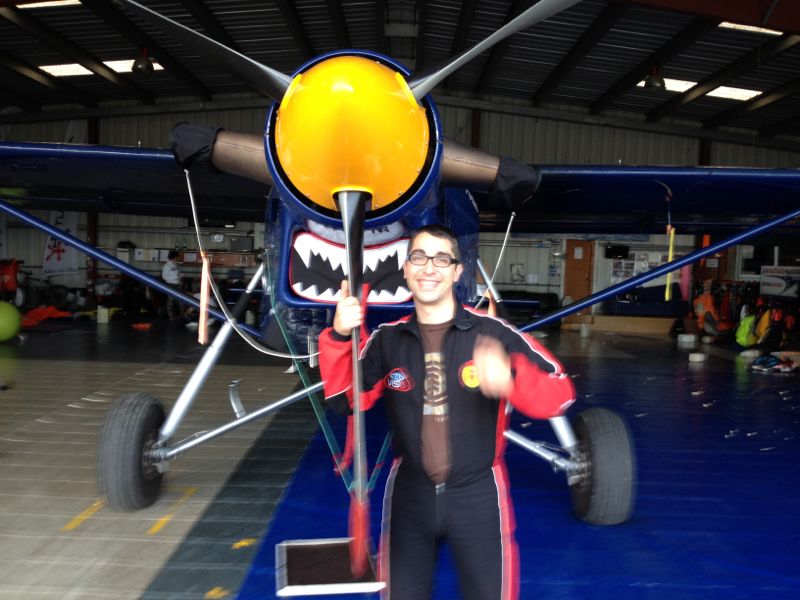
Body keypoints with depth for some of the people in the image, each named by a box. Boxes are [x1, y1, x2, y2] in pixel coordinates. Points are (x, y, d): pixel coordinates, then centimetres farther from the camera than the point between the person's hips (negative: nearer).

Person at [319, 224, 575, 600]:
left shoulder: (494, 333, -14)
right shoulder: (387, 339, -4)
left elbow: (560, 393, -15)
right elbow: (344, 397, -6)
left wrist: (511, 379, -36)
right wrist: (339, 338, -21)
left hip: (478, 495, -2)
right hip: (408, 495, 3)